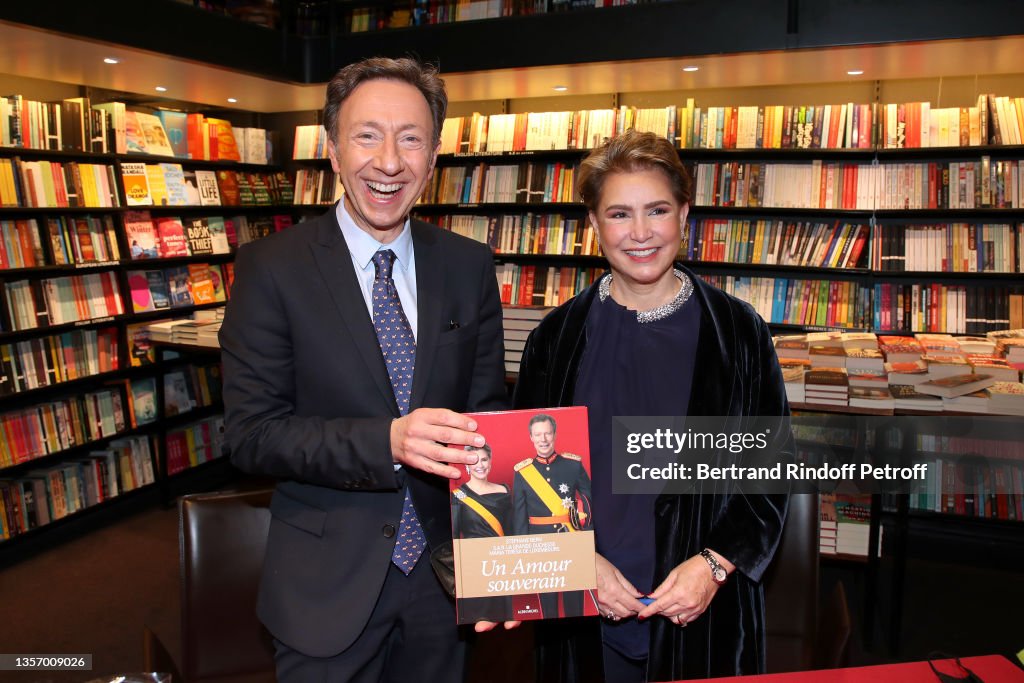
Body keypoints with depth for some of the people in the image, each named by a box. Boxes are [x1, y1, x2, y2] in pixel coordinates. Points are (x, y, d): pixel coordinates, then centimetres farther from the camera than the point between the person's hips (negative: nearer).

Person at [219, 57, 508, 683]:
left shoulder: (470, 266, -2)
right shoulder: (272, 268, -11)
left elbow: (487, 410, 1)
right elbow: (252, 433, -14)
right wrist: (387, 442, -28)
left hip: (444, 571, 3)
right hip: (328, 585, -3)